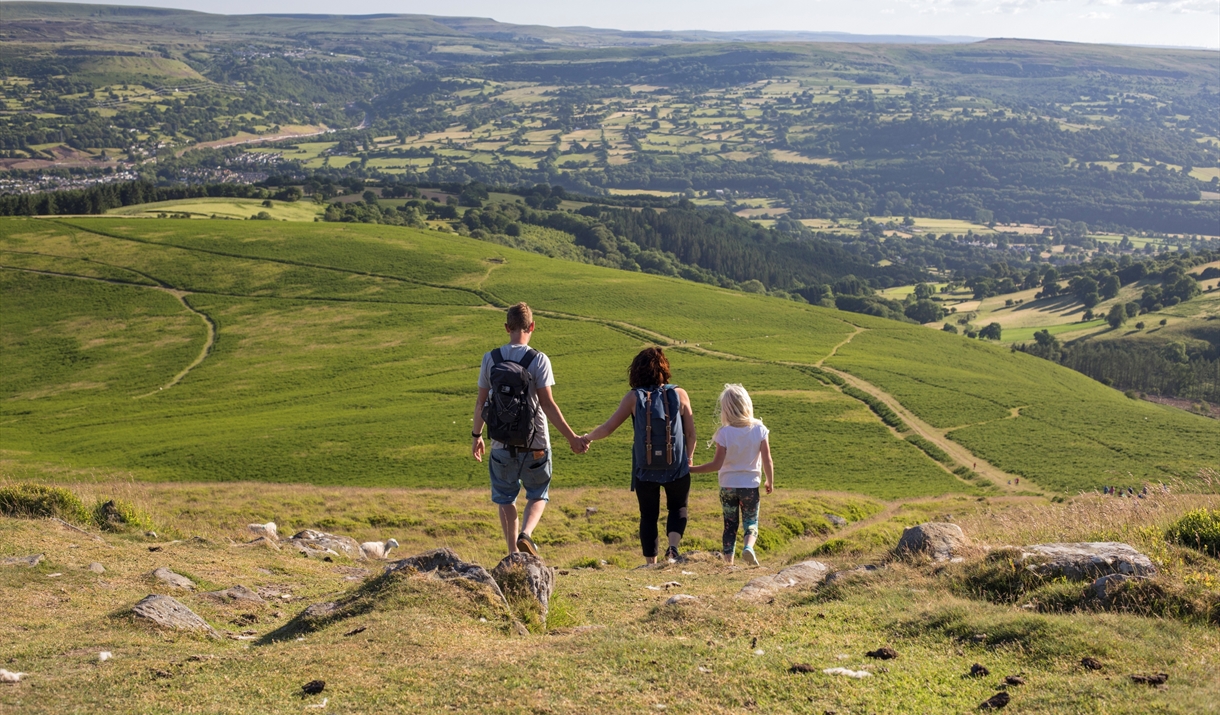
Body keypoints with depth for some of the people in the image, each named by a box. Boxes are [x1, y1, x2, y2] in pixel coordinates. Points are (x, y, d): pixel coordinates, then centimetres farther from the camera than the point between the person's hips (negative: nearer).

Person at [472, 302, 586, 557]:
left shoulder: (490, 359, 0)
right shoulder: (538, 360, -9)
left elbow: (481, 403, 4)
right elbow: (547, 403, -13)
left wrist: (476, 436, 18)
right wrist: (572, 437, -9)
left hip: (501, 443, 2)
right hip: (534, 443, -2)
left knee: (505, 498, 15)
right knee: (538, 495, 15)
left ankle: (513, 552, 12)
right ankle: (526, 534, -9)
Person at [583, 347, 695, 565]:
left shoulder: (634, 397, -5)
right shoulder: (679, 394, -4)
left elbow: (607, 428, -4)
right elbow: (691, 434, -1)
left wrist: (587, 438, 14)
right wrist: (688, 458, 17)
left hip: (645, 469, 0)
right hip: (676, 467, 0)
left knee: (648, 516, 17)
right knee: (678, 507, 22)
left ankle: (651, 563, 16)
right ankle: (673, 547, -1)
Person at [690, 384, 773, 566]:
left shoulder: (724, 433, -14)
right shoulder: (759, 429, -9)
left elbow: (717, 464, -14)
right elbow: (767, 461, -6)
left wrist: (691, 469, -5)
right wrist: (770, 482, 9)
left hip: (728, 486, 0)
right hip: (751, 485, 0)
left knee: (730, 524, 14)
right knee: (751, 521, 11)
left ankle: (728, 559, 12)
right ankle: (749, 546, -18)